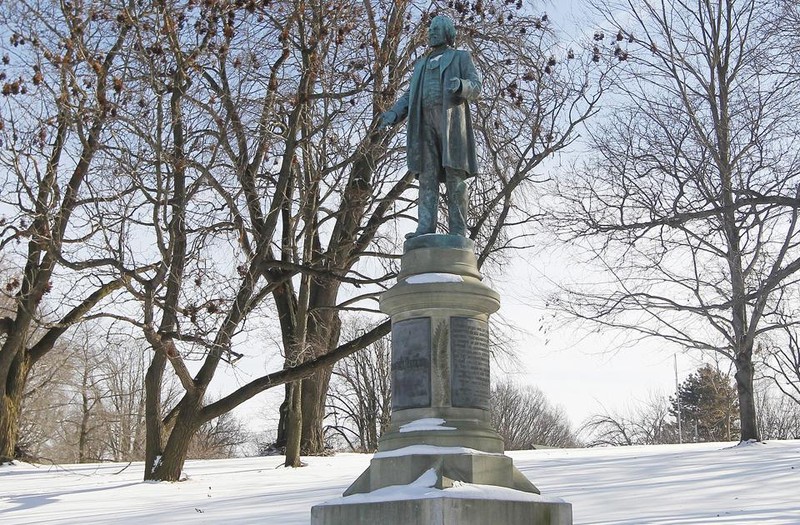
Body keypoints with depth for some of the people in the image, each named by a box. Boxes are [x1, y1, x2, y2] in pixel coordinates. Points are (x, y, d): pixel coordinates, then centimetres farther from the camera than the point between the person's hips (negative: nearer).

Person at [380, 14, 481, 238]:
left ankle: (457, 233, -16)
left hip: (451, 118, -4)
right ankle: (425, 229, -16)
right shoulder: (421, 65, 30)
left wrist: (460, 85, -22)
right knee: (427, 175, -8)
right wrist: (393, 114, 0)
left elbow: (475, 87, 2)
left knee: (454, 175, -12)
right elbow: (410, 96, 20)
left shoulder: (461, 57, 17)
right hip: (425, 121, 5)